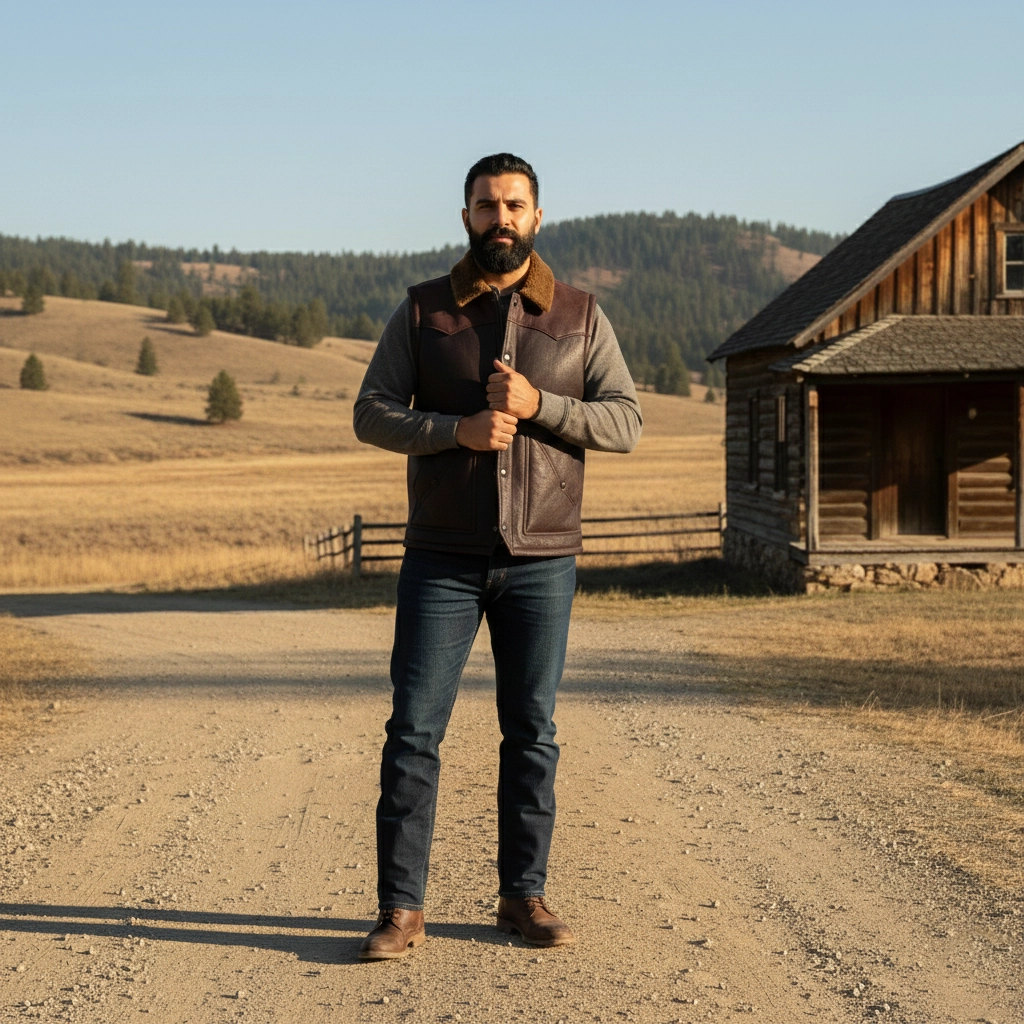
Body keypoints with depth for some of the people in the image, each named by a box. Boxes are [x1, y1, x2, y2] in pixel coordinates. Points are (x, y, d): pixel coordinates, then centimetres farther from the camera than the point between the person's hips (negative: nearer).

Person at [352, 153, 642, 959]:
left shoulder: (580, 316, 5)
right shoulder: (423, 310, 3)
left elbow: (625, 422, -1)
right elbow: (372, 414, -2)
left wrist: (537, 404, -17)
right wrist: (458, 429, -19)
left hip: (542, 560, 1)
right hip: (443, 559, -1)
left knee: (531, 733, 6)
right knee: (414, 729, -4)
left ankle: (524, 896, 18)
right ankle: (401, 910, 3)